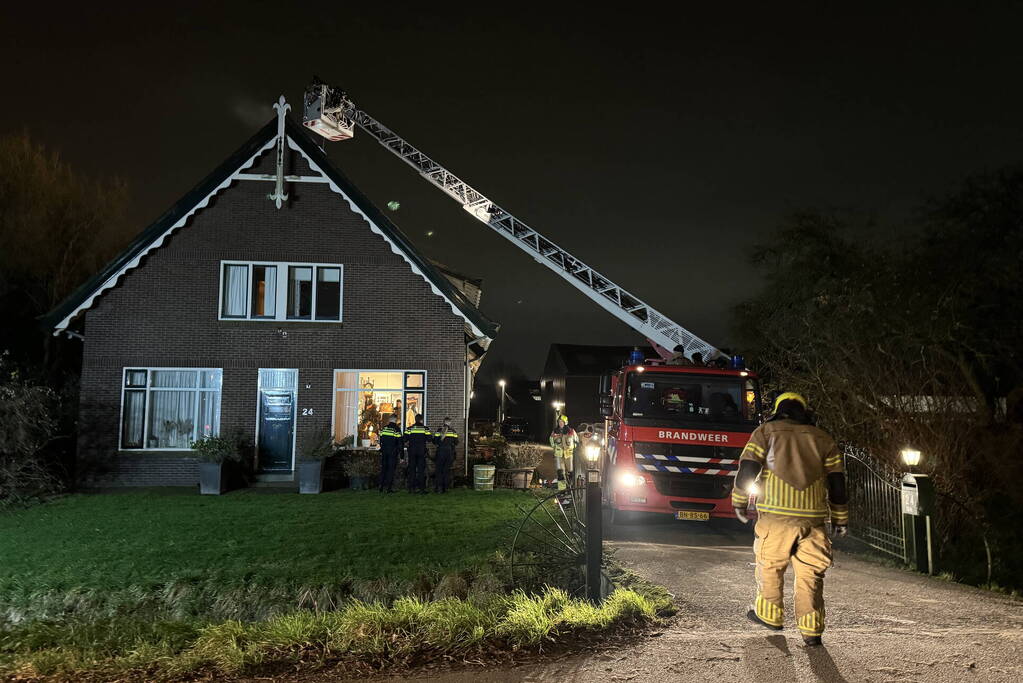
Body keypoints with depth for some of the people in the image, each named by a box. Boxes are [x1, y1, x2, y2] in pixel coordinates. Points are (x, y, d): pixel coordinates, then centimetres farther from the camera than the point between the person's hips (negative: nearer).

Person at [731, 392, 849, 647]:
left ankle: (769, 614, 24)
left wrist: (739, 501, 11)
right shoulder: (823, 438, 16)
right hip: (813, 516, 2)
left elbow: (747, 468, 1)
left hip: (776, 514, -2)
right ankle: (811, 630, 7)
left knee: (770, 564, 14)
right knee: (810, 573, 7)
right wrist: (840, 518, 20)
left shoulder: (766, 431, 8)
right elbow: (837, 481, 14)